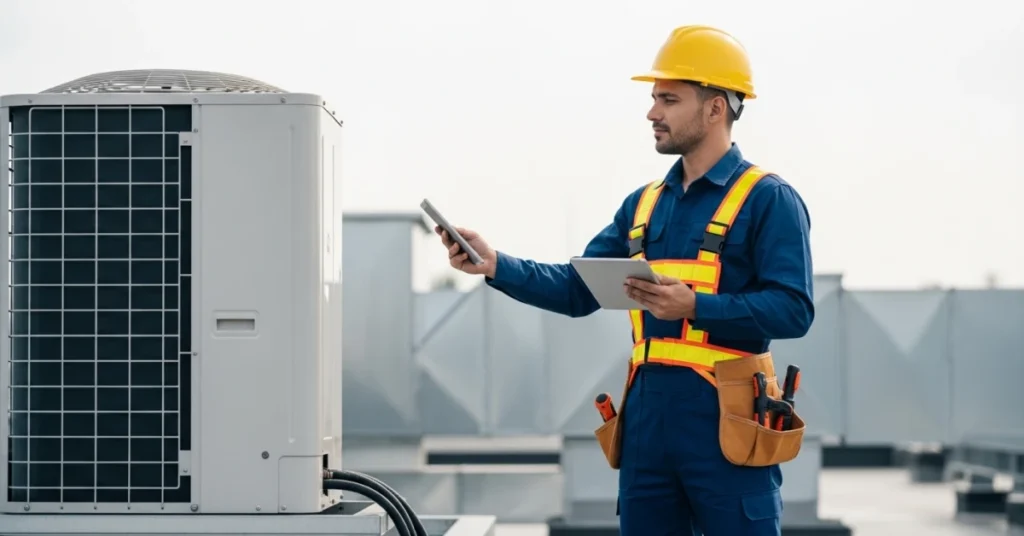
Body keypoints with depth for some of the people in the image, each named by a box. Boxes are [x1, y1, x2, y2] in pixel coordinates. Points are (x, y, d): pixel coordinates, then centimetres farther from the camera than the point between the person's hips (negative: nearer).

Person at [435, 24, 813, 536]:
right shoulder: (645, 203, 17)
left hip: (725, 422, -7)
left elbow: (793, 310, -13)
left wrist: (695, 306, -22)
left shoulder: (767, 199, -4)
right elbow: (577, 290, 13)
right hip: (647, 417, 7)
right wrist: (495, 265, -1)